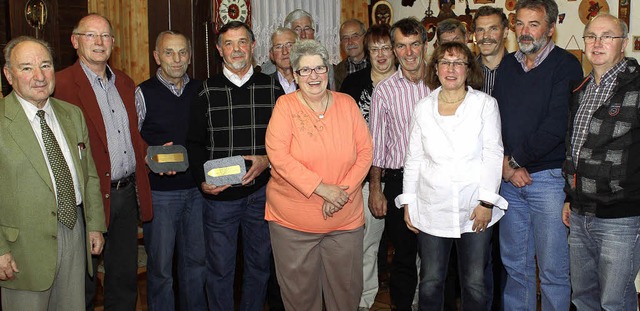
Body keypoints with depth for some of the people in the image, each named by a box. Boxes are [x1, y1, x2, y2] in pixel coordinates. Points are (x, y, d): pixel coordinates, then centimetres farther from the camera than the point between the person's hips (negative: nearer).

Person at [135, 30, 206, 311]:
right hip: (159, 191, -3)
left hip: (196, 188, 4)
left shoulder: (199, 90, 7)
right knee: (160, 265, 6)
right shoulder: (144, 93, -4)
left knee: (196, 259, 14)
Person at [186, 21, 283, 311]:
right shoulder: (207, 91, 2)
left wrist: (267, 160, -12)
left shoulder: (271, 88, 4)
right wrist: (202, 179, -9)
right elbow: (194, 143, 5)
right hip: (219, 195, -1)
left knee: (259, 264, 14)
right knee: (220, 268, 8)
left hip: (261, 192, 1)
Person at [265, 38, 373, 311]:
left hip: (346, 219, 2)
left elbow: (365, 151, 1)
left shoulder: (347, 104, 3)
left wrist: (344, 190, -13)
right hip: (292, 221, -2)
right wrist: (321, 188, -20)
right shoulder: (285, 105, -5)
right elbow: (278, 155, -15)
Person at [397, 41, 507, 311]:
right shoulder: (423, 107, 7)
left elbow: (493, 154, -2)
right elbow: (414, 158, 9)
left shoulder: (485, 104, 1)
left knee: (475, 284, 5)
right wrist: (408, 202, 6)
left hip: (475, 209, -1)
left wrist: (486, 202, -8)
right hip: (432, 209, 2)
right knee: (430, 282, 7)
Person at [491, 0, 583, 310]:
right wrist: (505, 165, -4)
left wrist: (516, 160, -8)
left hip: (548, 177, -5)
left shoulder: (565, 65, -6)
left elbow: (556, 125, -15)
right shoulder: (506, 65, 12)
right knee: (514, 264, 13)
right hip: (509, 178, 5)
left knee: (553, 269, 2)